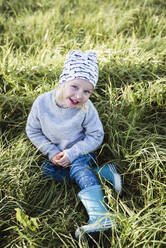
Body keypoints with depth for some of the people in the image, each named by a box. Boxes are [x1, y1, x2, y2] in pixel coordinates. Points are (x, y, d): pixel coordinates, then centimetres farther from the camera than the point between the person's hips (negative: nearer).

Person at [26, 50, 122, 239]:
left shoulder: (87, 109, -25)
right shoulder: (42, 103, -20)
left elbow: (96, 137, -16)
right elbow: (33, 131, -7)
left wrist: (72, 153, -25)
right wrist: (51, 152, -15)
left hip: (81, 151, -4)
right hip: (55, 153, 4)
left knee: (79, 168, -30)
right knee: (47, 170, -20)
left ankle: (99, 216, -34)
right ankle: (100, 172, -20)